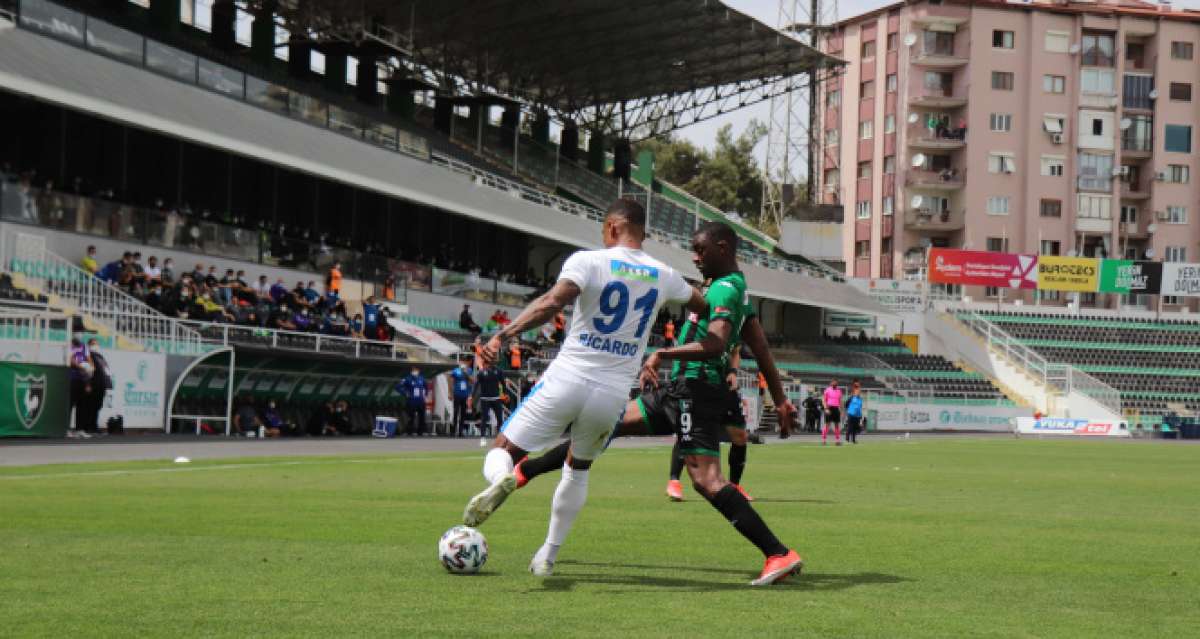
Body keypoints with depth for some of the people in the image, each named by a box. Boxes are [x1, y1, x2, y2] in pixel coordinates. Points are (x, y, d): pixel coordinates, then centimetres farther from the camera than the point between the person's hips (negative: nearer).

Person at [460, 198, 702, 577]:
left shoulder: (588, 261, -5)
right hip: (613, 394, 4)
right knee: (578, 468, 29)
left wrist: (503, 335, -27)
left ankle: (502, 479, -31)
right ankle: (548, 555, 28)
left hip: (567, 380, -4)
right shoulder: (663, 276, 9)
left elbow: (554, 301, -23)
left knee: (502, 452, 6)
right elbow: (702, 306, 29)